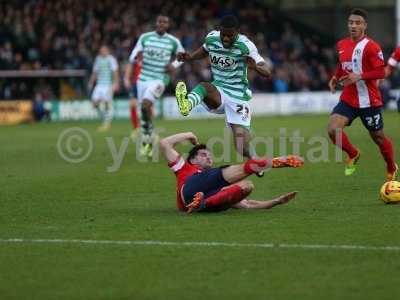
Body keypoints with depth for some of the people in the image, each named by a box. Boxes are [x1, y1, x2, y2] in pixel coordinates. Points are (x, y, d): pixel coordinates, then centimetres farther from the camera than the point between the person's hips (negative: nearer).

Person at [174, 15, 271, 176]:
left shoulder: (245, 45, -14)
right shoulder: (211, 38, -1)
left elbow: (267, 72, -17)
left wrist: (255, 66, -39)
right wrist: (189, 57, 5)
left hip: (238, 95, -3)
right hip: (218, 92, 3)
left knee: (241, 138, -16)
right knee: (203, 87, -32)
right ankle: (187, 104, -63)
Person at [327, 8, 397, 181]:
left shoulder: (371, 47, -14)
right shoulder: (342, 45, 7)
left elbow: (381, 72, -16)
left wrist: (359, 76, -26)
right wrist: (336, 78, 5)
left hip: (368, 100, -5)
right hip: (348, 99, 5)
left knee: (378, 137, 9)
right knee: (333, 129, -18)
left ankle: (392, 169, 34)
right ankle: (353, 155, 9)